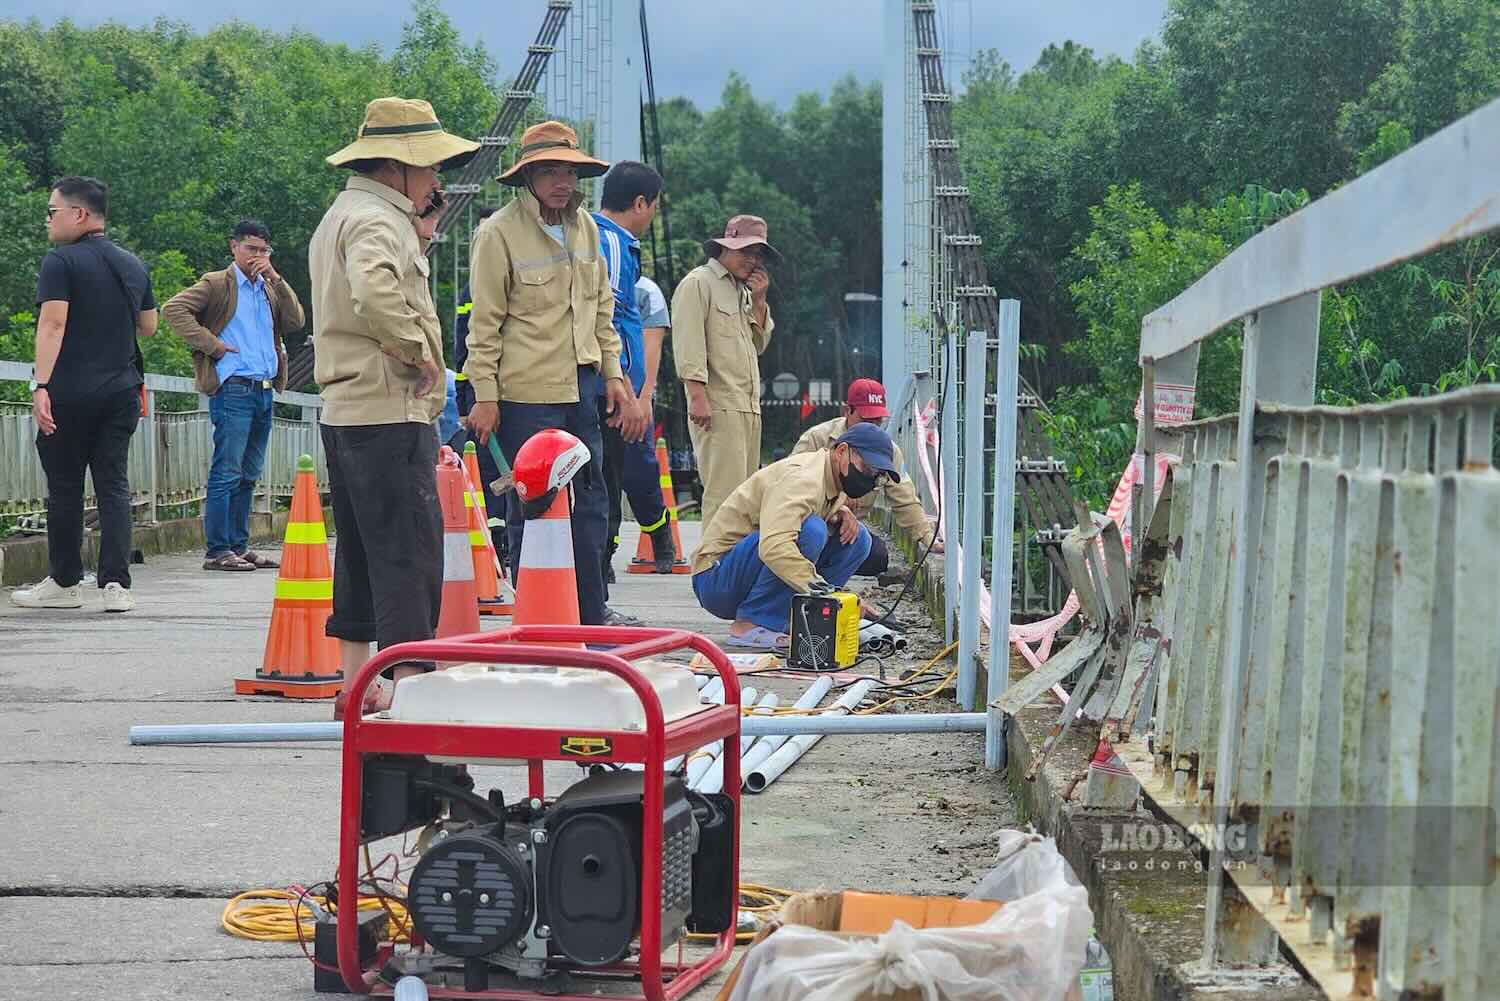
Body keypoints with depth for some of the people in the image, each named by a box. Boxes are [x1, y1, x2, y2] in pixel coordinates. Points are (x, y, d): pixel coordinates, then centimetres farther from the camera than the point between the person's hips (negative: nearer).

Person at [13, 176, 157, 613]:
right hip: (122, 391, 5)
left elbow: (53, 323, -16)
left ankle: (64, 582, 12)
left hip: (71, 393, -5)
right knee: (113, 485, 5)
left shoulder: (61, 261, -7)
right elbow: (148, 327, 20)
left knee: (64, 486, 5)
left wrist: (40, 384, -21)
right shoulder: (133, 265, 13)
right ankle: (116, 583, -4)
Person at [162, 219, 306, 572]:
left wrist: (275, 279, -1)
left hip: (265, 392, 7)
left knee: (249, 475, 11)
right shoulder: (218, 284, -1)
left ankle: (239, 546, 17)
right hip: (233, 388, -7)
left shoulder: (270, 289, 20)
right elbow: (173, 309, -11)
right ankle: (217, 551, -8)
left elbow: (295, 322, 6)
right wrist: (210, 344, -14)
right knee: (227, 473, -9)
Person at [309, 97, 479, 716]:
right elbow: (376, 293, -33)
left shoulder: (340, 214, 20)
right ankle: (408, 681, -12)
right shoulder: (377, 220, -14)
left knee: (360, 547, 14)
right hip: (390, 411, -11)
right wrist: (419, 351, -20)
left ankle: (354, 682, 19)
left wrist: (418, 239, 14)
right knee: (410, 549, -10)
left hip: (345, 410, 11)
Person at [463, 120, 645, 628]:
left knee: (590, 509, 10)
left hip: (582, 388, 7)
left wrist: (613, 376, 14)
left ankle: (590, 628, 18)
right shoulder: (499, 232, -8)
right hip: (526, 394, -7)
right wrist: (485, 396, -10)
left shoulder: (584, 226, 11)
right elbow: (485, 322, -7)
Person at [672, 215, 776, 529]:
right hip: (717, 407, -9)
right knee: (724, 492, -14)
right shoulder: (699, 283, -2)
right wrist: (697, 394, -20)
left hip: (749, 408, 9)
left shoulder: (743, 291, 24)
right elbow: (689, 343, -12)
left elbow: (759, 344, 23)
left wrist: (759, 301, 11)